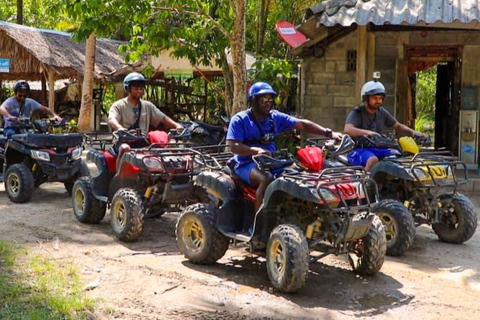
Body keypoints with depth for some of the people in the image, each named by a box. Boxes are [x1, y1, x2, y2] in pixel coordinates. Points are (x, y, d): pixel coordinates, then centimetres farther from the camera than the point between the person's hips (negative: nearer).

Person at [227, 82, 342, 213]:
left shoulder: (275, 117, 13)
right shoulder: (240, 119, -3)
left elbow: (301, 124, 7)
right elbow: (233, 146, -14)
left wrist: (328, 133, -5)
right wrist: (257, 150, -32)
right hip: (247, 164, -6)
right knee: (267, 179, -36)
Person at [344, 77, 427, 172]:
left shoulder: (382, 112, 10)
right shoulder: (357, 113, -10)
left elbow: (398, 126, 18)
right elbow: (347, 129, -29)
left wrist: (413, 133, -3)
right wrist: (367, 132, -47)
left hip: (377, 148, 7)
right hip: (358, 149, -6)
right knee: (373, 160, -36)